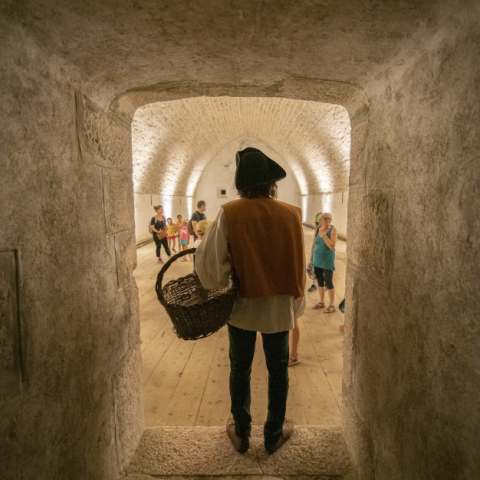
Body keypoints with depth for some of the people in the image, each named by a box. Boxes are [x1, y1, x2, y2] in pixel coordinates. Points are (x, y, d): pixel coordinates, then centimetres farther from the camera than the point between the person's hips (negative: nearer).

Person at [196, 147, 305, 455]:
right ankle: (274, 434, 36)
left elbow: (210, 262, -19)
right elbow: (299, 265, -2)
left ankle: (241, 433, 37)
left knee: (240, 369, 19)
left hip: (242, 305, -1)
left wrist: (222, 284, 0)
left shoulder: (229, 214, -15)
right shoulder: (291, 214, -9)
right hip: (279, 307, 1)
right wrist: (296, 302, 11)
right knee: (278, 370, 19)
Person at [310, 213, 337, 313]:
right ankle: (322, 302, 27)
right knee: (320, 281, 13)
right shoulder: (317, 229, 0)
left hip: (327, 260, -4)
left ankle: (332, 305, 9)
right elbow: (313, 244, 8)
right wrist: (311, 258, 8)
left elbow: (332, 246, -20)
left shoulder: (333, 230, -12)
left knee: (328, 283, -3)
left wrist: (324, 235, -27)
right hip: (317, 259, 5)